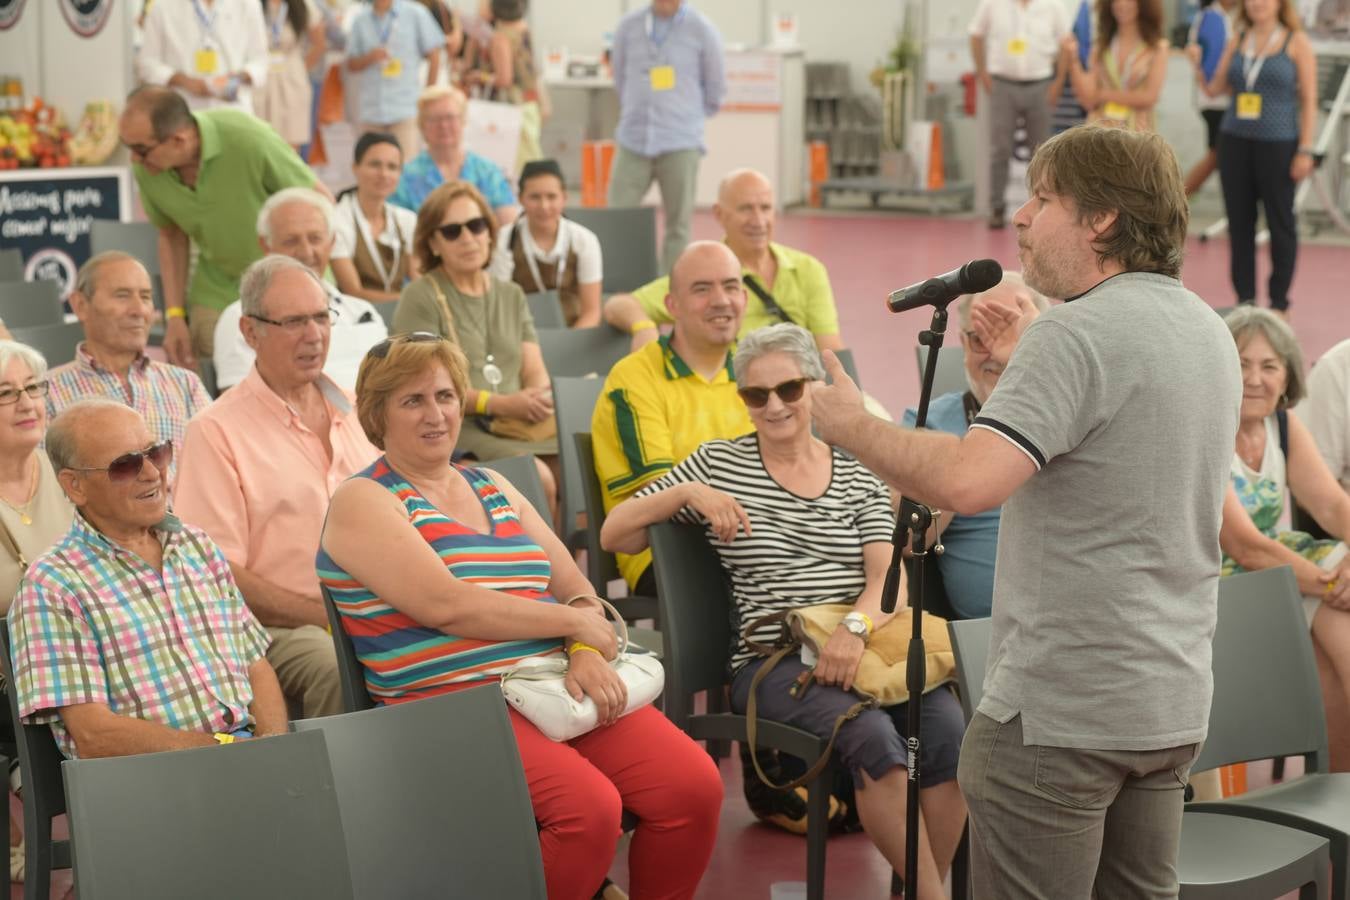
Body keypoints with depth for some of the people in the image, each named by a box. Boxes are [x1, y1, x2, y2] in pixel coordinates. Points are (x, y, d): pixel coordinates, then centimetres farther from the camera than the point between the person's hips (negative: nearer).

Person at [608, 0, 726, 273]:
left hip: (680, 145, -2)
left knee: (678, 227, 0)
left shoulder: (702, 30, 0)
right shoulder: (628, 26, 6)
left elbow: (716, 89, 9)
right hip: (633, 141, 2)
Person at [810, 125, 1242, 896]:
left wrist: (855, 426, -14)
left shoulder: (1077, 334, -18)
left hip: (1060, 711, -9)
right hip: (1174, 704, 9)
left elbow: (969, 482, -29)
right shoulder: (1210, 331, 11)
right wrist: (1025, 362, 22)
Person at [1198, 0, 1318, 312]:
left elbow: (1309, 100, -3)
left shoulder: (1296, 42, 0)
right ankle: (1245, 300, 14)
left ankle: (1278, 302, 13)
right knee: (1239, 222, 5)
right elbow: (1215, 89, 14)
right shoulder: (1237, 41, 10)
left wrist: (1305, 150, -9)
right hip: (1235, 142, 4)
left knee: (1280, 222, 3)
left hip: (1278, 144, -4)